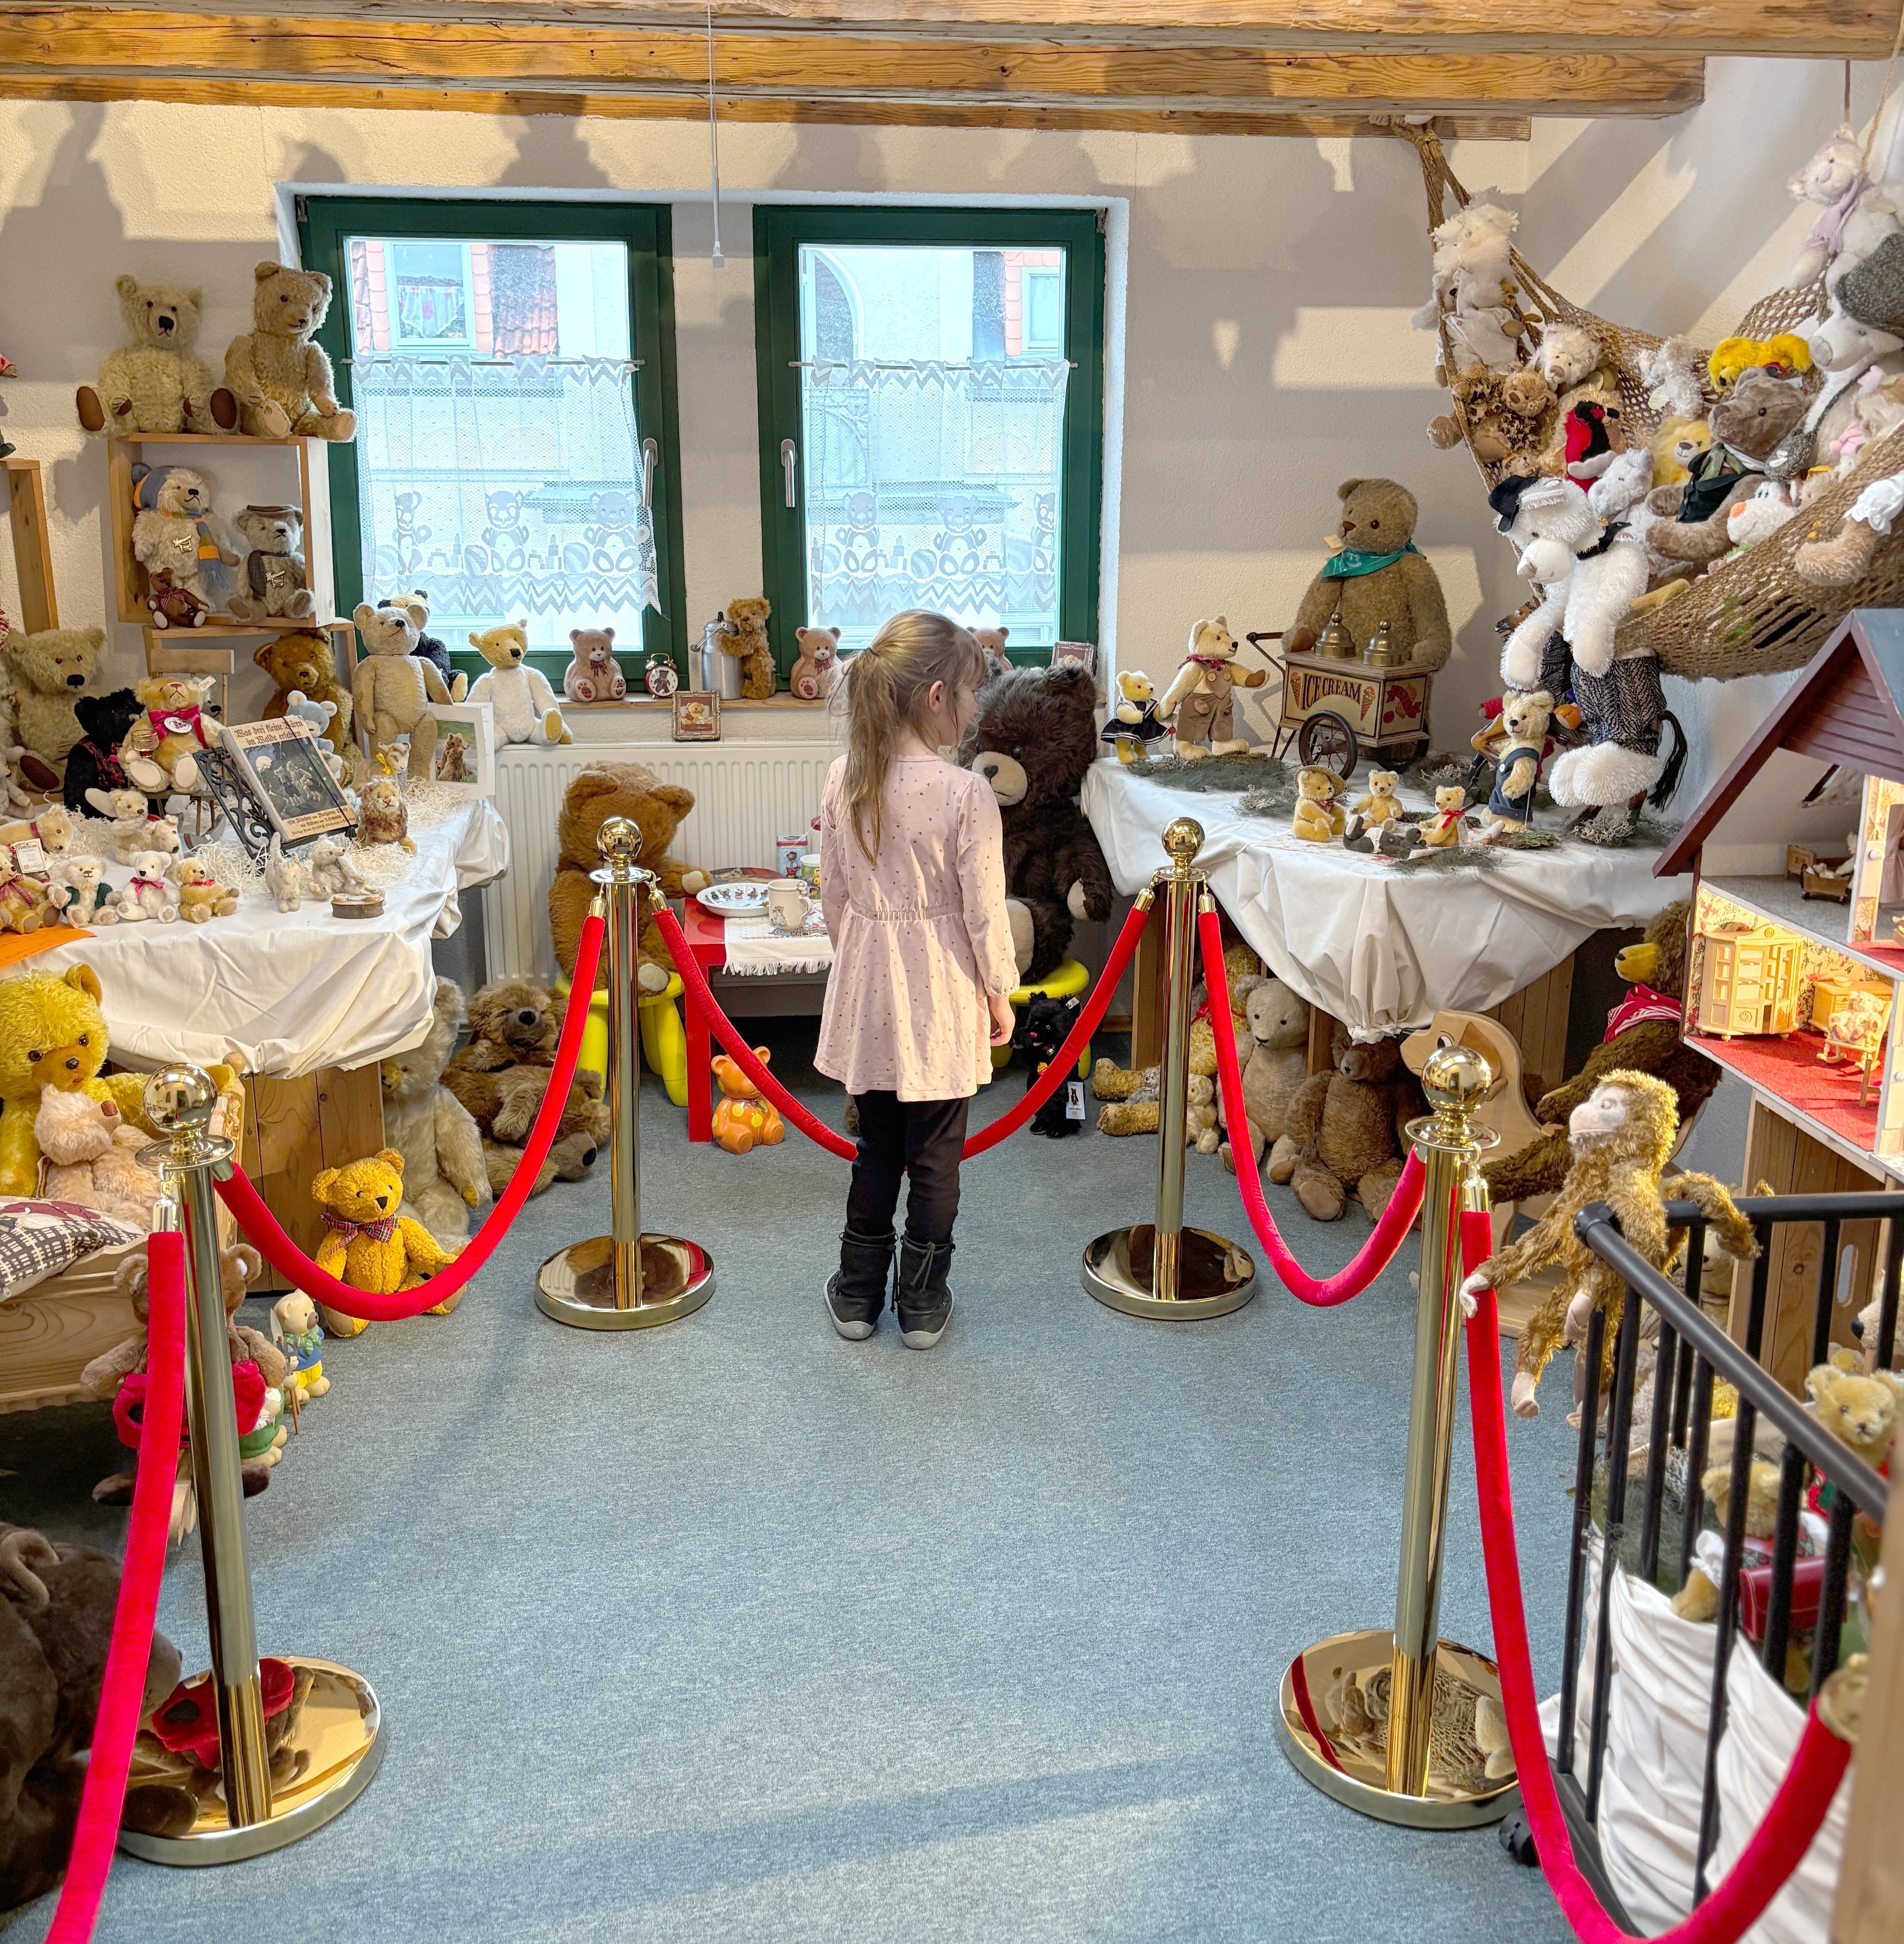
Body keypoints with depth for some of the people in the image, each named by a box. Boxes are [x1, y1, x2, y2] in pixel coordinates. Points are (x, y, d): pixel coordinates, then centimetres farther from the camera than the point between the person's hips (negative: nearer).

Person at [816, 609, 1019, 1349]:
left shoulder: (844, 780, -5)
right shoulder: (966, 794, -20)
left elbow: (835, 894, 4)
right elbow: (983, 911, -14)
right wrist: (1000, 992, 0)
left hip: (869, 983, 4)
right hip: (941, 991, -4)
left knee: (877, 1144, 18)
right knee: (935, 1155, 11)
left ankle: (858, 1295, 28)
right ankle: (922, 1306, 23)